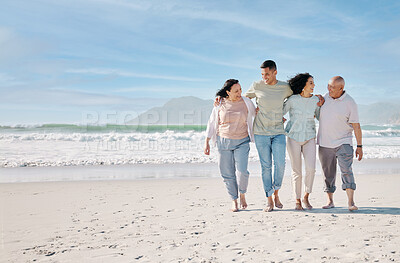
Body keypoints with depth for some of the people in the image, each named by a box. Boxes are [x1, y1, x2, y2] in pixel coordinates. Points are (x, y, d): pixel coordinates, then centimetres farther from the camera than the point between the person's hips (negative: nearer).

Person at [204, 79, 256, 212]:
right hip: (223, 141, 1)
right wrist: (207, 143, 3)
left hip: (242, 142, 0)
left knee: (242, 171, -14)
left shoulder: (246, 102, -1)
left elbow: (258, 115, 18)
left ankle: (242, 194, 13)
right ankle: (234, 201, 17)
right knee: (227, 173, 2)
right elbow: (212, 123, 5)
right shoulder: (220, 104, -2)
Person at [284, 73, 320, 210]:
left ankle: (306, 196, 7)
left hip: (309, 138, 2)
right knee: (296, 171, 0)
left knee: (311, 169, -14)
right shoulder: (292, 100, -7)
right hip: (294, 137, -2)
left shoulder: (316, 100, 1)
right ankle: (297, 201, 13)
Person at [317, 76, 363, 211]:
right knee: (328, 173, 7)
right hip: (324, 143, 4)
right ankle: (330, 201, 16)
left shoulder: (350, 103, -9)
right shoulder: (326, 97, 5)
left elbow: (356, 126, -6)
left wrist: (359, 146, -6)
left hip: (343, 142, -4)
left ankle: (351, 202, -15)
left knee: (346, 170, -15)